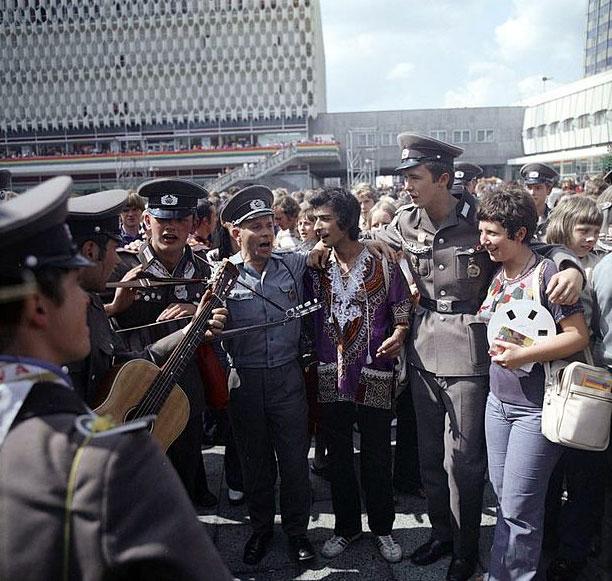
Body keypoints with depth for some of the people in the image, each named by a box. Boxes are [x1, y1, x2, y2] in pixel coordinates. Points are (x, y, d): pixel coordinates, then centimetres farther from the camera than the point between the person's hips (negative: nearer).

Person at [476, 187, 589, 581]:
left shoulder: (546, 273, -15)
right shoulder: (495, 274, 6)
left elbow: (579, 335, -17)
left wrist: (523, 354, -24)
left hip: (535, 408, -7)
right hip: (498, 400, 7)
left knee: (518, 507, 3)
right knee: (504, 499, 18)